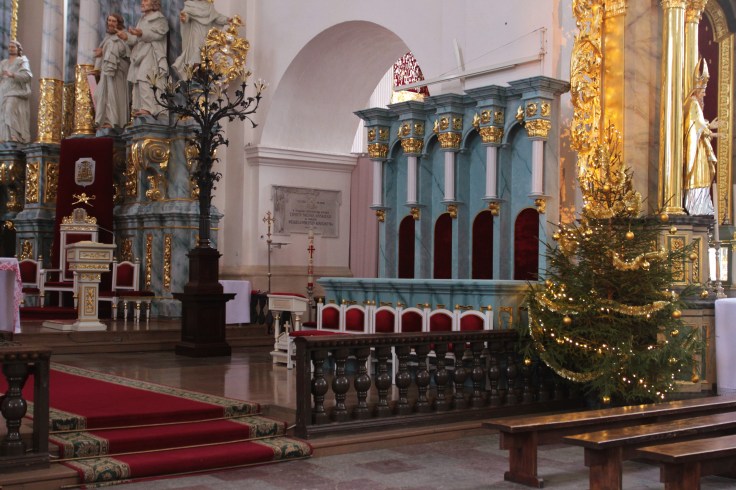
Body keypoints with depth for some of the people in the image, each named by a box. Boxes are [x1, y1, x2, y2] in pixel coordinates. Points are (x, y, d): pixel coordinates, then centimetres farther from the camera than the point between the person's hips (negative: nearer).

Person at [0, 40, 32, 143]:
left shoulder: (22, 61, 8)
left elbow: (27, 75, -8)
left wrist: (12, 75, -20)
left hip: (15, 92, -6)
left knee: (11, 110, -24)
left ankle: (15, 137, -30)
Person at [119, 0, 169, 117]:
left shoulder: (159, 19, 3)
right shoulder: (143, 20, 27)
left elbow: (156, 34, -14)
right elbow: (137, 39, 19)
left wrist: (142, 34, -30)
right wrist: (127, 37, -2)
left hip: (150, 54, -9)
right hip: (139, 56, 9)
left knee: (144, 80, -21)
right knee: (137, 82, 4)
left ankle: (148, 109, -27)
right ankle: (138, 108, 5)